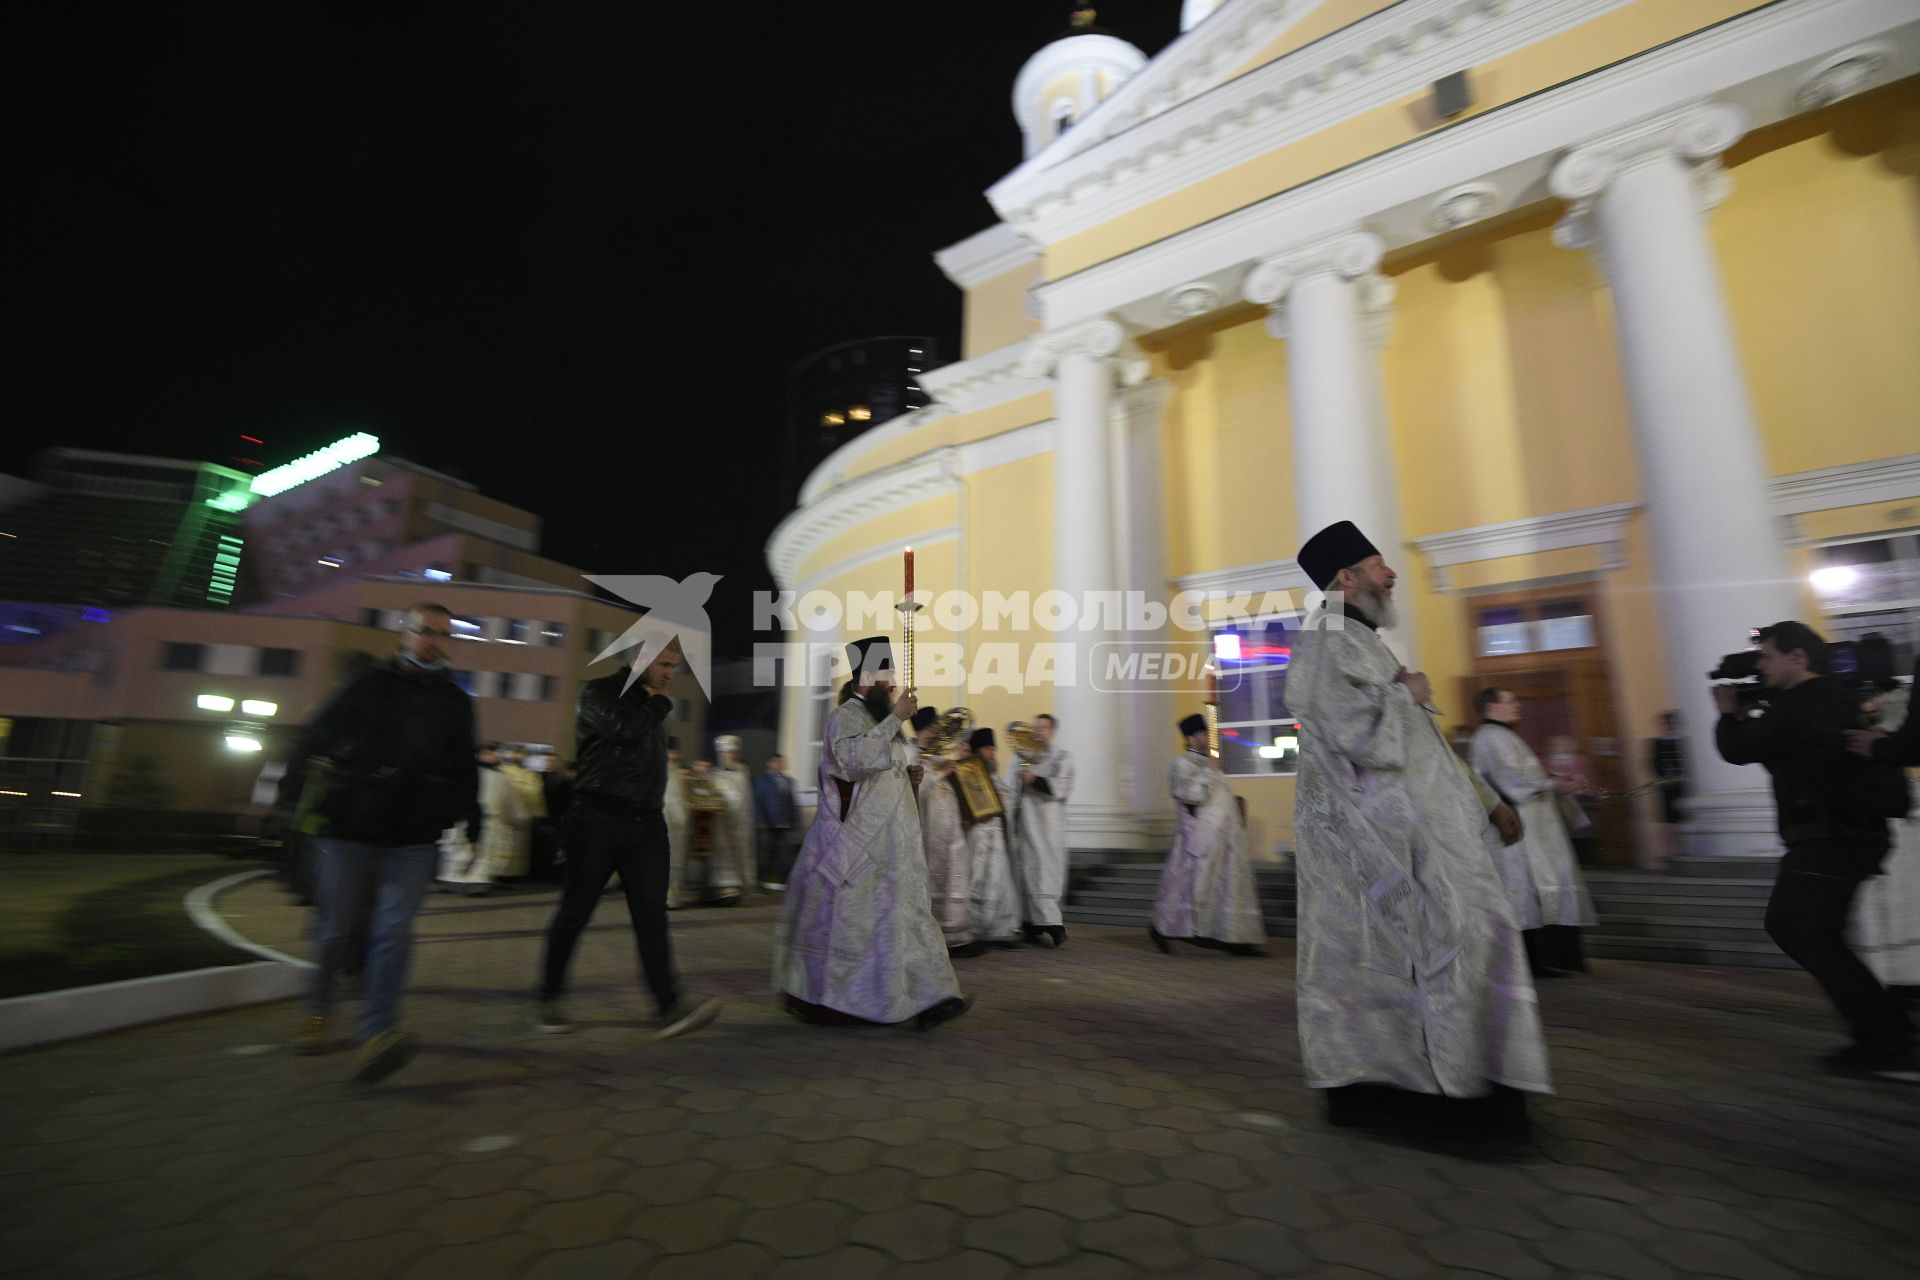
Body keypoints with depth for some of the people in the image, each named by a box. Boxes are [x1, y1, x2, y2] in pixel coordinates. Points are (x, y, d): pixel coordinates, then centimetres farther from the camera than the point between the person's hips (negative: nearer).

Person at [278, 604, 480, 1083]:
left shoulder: (456, 703, 9)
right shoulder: (369, 686, 2)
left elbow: (466, 772, 13)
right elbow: (313, 741, 3)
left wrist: (471, 827, 10)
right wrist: (292, 799, -4)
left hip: (414, 840, 1)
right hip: (350, 831, -1)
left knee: (394, 930, -9)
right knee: (333, 928, 11)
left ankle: (376, 1032, -12)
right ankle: (316, 1012, 34)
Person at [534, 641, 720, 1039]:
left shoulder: (652, 705, 17)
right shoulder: (599, 692, -4)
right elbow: (624, 728, -24)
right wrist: (659, 703, -7)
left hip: (646, 825, 6)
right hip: (598, 822, -5)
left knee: (652, 913, -3)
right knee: (575, 912, 7)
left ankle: (670, 1007, -7)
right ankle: (551, 999, 25)